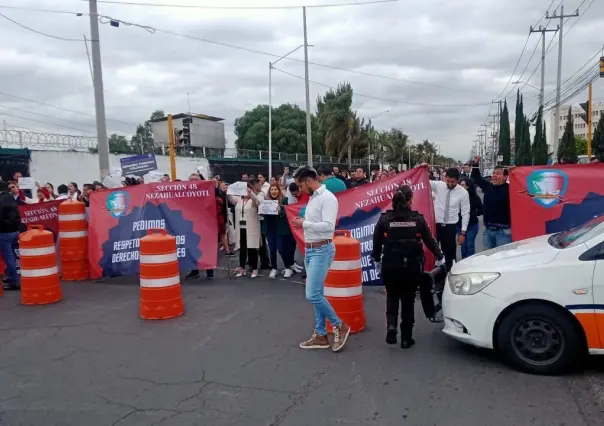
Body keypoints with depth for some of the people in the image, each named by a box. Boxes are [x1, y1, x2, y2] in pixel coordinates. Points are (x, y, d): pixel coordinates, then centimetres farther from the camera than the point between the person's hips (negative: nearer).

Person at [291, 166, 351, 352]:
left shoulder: (327, 198, -15)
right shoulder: (313, 198, 14)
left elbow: (328, 226, -24)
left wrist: (304, 223, -18)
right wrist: (303, 224, 4)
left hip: (321, 250, -9)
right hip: (310, 250, 9)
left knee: (313, 295, -13)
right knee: (317, 294, 12)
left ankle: (340, 327, 5)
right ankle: (320, 335, 20)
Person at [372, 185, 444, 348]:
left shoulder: (384, 219, -5)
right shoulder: (418, 219, -4)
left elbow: (377, 242, 0)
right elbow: (429, 240, 2)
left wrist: (376, 258, 19)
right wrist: (439, 256, 18)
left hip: (390, 266, 0)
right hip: (412, 266, 0)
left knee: (392, 297, 20)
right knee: (408, 300, 14)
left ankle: (391, 326, -2)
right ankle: (406, 338, 19)